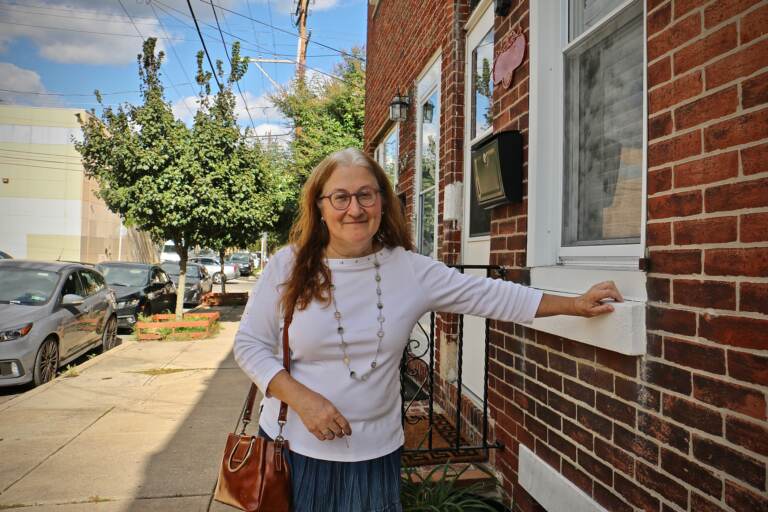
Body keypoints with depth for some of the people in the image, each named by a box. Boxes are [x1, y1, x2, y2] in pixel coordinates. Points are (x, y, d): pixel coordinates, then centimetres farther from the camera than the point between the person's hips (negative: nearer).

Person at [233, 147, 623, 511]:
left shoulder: (410, 269, -7)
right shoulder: (288, 265, -9)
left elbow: (490, 295, -2)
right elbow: (250, 345, -4)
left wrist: (575, 305, -1)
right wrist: (301, 398, -18)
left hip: (376, 452, 1)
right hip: (295, 448, 0)